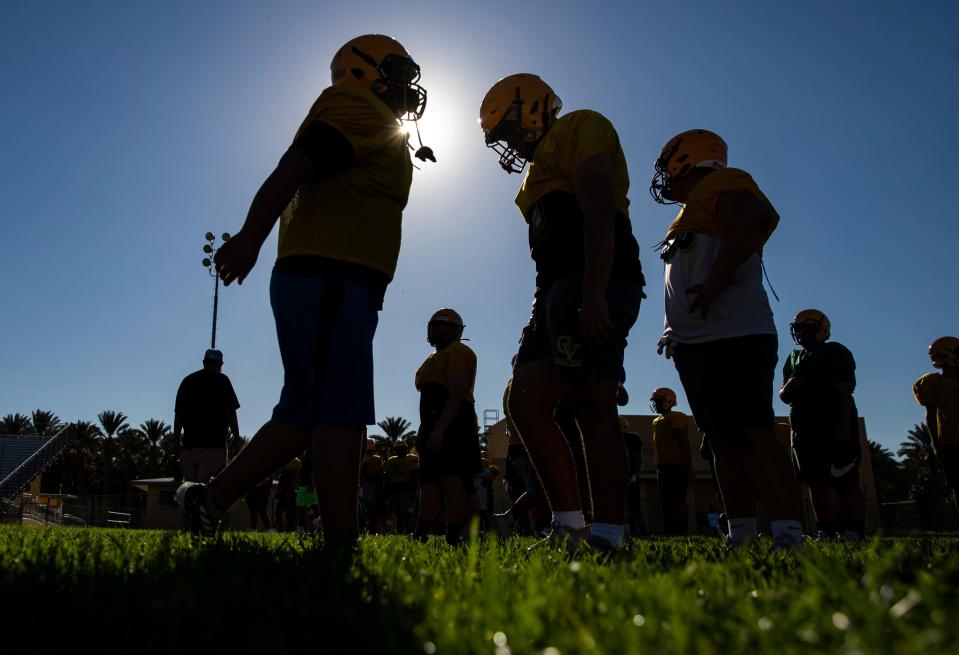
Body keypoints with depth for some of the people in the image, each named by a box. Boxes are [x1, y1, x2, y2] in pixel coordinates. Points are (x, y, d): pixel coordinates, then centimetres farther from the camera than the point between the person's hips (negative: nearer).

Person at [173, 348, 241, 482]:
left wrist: (177, 441, 19)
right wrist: (237, 437, 0)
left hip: (189, 443, 5)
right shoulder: (221, 380, 0)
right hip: (214, 443, -5)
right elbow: (230, 412, -6)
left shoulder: (187, 381, 16)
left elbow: (178, 415, 14)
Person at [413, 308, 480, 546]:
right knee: (429, 482, 10)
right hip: (434, 428, 11)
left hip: (453, 427, -10)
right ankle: (421, 535, 15)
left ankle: (453, 537, -17)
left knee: (452, 480, -15)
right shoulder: (435, 358, 24)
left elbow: (456, 395, -18)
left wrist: (440, 429, -25)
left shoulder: (457, 353, -7)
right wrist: (423, 431, 23)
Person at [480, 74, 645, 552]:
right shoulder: (543, 162, 32)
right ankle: (569, 525, 5)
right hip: (560, 291, 10)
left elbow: (599, 211, -13)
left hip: (590, 284, -10)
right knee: (525, 401, 2)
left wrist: (592, 294, -24)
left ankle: (608, 534, -6)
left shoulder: (577, 129, 3)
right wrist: (551, 309, 23)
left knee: (591, 406, -11)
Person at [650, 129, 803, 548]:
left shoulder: (721, 184, -1)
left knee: (753, 435, -12)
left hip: (732, 338, -10)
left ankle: (789, 537, -10)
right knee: (724, 440, 8)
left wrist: (712, 284, -22)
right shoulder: (693, 212, 27)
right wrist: (677, 334, 19)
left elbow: (759, 218, -22)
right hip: (697, 342, 10)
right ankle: (741, 537, 12)